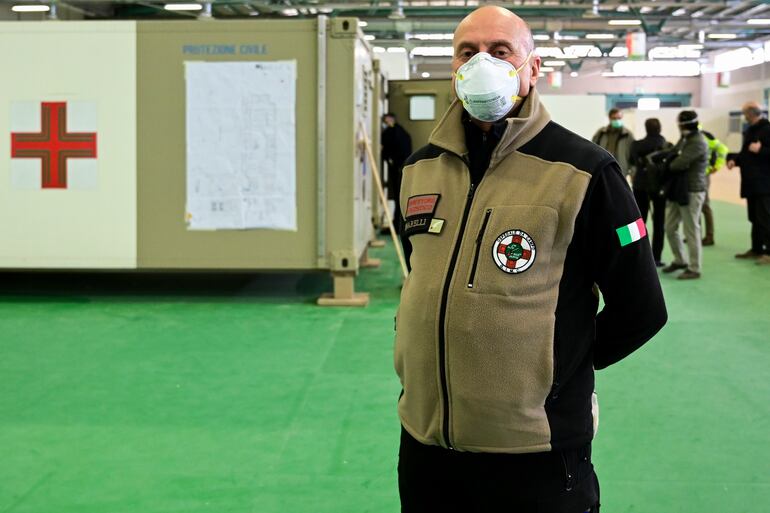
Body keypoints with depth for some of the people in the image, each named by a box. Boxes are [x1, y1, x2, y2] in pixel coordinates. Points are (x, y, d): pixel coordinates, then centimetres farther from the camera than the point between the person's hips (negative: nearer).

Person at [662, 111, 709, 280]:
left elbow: (680, 163, -24)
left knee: (691, 231, -2)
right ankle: (680, 260, 30)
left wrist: (667, 166, -4)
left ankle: (694, 269, 7)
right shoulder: (684, 139, 14)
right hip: (677, 190, 9)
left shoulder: (698, 143, -17)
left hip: (692, 192, -9)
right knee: (670, 227, 14)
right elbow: (673, 154, 18)